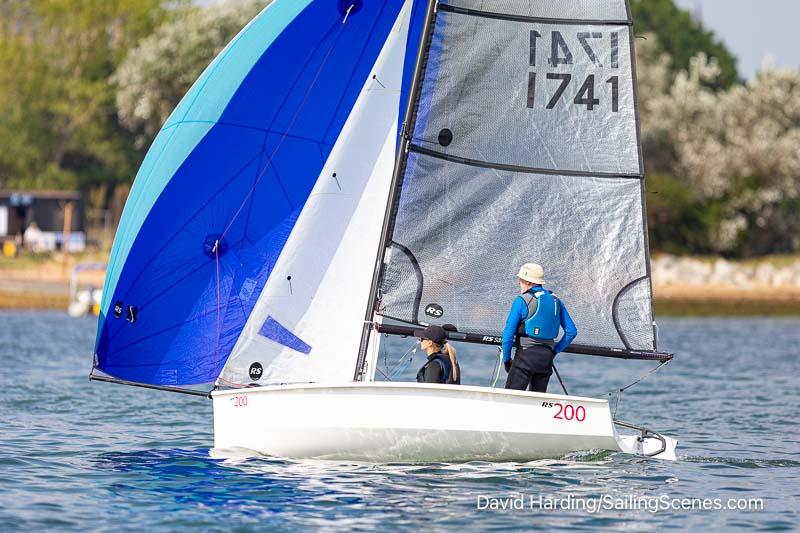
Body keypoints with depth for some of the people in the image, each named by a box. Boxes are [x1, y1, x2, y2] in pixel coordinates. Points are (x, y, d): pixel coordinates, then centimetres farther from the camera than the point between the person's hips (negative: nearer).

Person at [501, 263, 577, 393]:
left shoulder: (522, 301, -5)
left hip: (526, 354, -6)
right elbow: (571, 331, 13)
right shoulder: (556, 301, 12)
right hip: (547, 357, 6)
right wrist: (554, 351, 16)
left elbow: (509, 332, -6)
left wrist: (506, 359, 3)